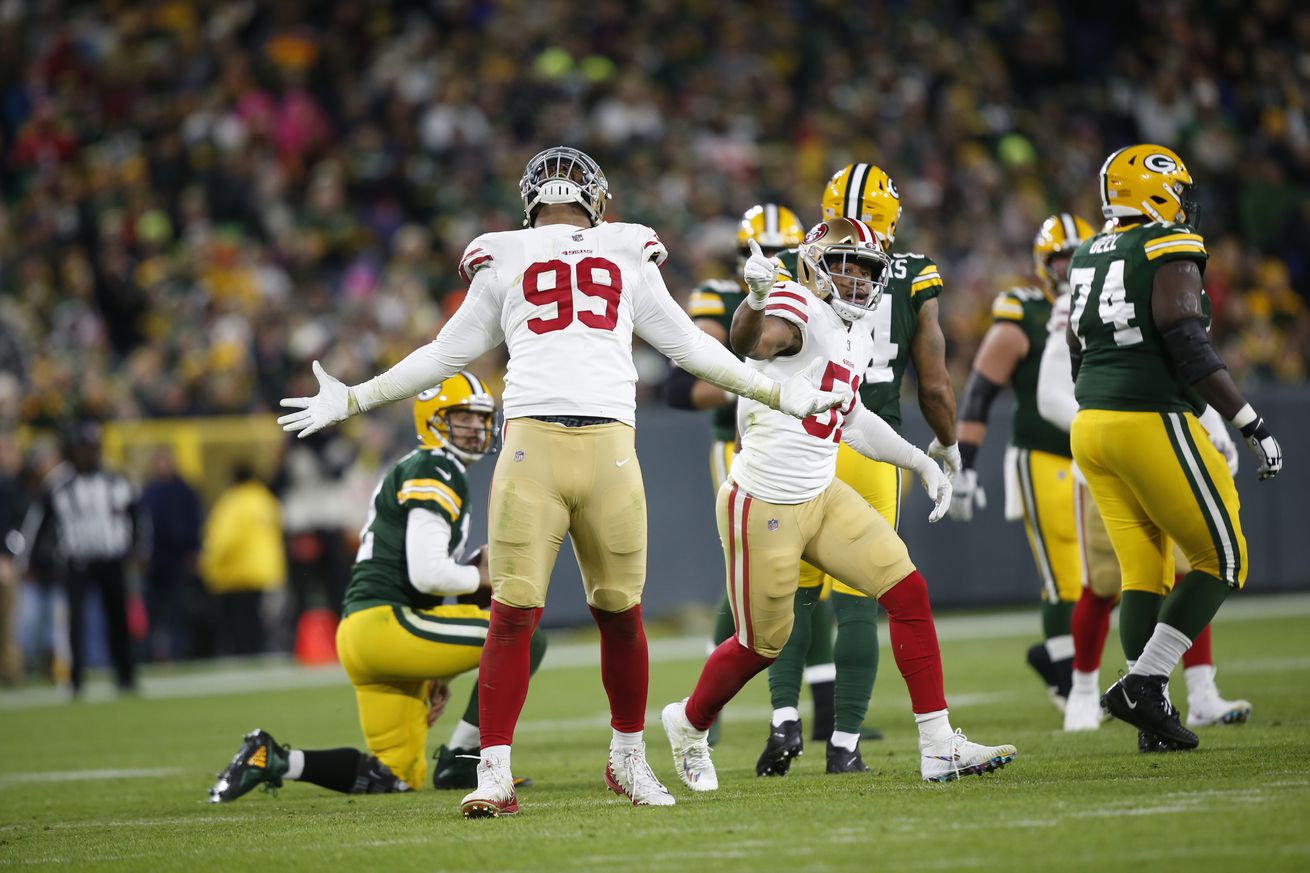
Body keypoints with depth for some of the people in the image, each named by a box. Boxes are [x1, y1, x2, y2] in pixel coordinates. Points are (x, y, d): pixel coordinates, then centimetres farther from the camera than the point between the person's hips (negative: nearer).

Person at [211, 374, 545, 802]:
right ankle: (459, 762, -9)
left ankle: (272, 759, 5)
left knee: (400, 777, 13)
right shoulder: (437, 473, -7)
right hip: (385, 623, -10)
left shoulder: (411, 471, 25)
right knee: (525, 637, -14)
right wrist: (481, 578, 0)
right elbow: (428, 574, -19)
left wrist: (432, 668, 25)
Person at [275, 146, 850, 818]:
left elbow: (688, 346, 30)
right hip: (533, 442, -2)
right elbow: (446, 354, 26)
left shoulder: (629, 259, 23)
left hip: (610, 451, 2)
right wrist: (351, 401, 24)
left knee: (621, 611, 6)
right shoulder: (503, 262, 19)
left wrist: (779, 395, 34)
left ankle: (628, 758, 24)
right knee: (513, 613, -8)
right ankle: (494, 774, -6)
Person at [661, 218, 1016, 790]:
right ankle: (688, 722, 35)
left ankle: (938, 747, -2)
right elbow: (752, 344, -40)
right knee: (762, 644, 6)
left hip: (821, 498, 8)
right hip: (762, 504, -8)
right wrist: (756, 298, -61)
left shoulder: (855, 340, 11)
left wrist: (920, 462, 25)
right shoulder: (799, 309, -16)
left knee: (908, 592, -4)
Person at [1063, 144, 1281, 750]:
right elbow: (1188, 349, -18)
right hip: (1151, 422, -8)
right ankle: (1141, 684, -8)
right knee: (1221, 559, 2)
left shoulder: (1090, 257, 15)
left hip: (1091, 426, 8)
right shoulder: (1171, 251, -9)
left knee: (1144, 572, 11)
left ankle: (1152, 715, 6)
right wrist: (1252, 425, -16)